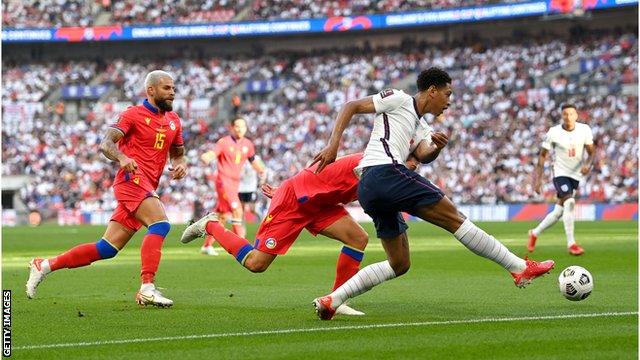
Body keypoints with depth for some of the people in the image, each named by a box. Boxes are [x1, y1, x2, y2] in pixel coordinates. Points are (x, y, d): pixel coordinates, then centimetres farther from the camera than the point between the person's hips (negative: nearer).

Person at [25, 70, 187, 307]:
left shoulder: (173, 120, 20)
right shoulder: (133, 115, -1)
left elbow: (178, 153, 31)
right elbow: (105, 144, -10)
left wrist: (181, 164, 6)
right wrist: (122, 158, -31)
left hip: (147, 188, 7)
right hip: (132, 178, -7)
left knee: (107, 248, 4)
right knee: (160, 224, -28)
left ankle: (44, 266, 14)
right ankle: (147, 288, -34)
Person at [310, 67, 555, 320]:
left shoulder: (421, 127, 27)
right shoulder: (398, 99, 4)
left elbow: (422, 156, 8)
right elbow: (351, 107, 0)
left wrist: (437, 148, -13)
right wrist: (333, 145, -11)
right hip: (386, 173, -10)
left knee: (399, 265, 9)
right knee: (454, 217, -8)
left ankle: (330, 301, 0)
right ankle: (520, 268, -8)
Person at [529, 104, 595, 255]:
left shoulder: (585, 130, -6)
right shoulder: (553, 133, -12)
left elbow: (591, 151, 0)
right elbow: (543, 154, -3)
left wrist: (588, 164, -22)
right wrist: (538, 177, -8)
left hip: (575, 175, 4)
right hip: (560, 173, -4)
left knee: (559, 211, 7)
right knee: (569, 202, -26)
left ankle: (535, 233, 30)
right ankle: (571, 244, -24)